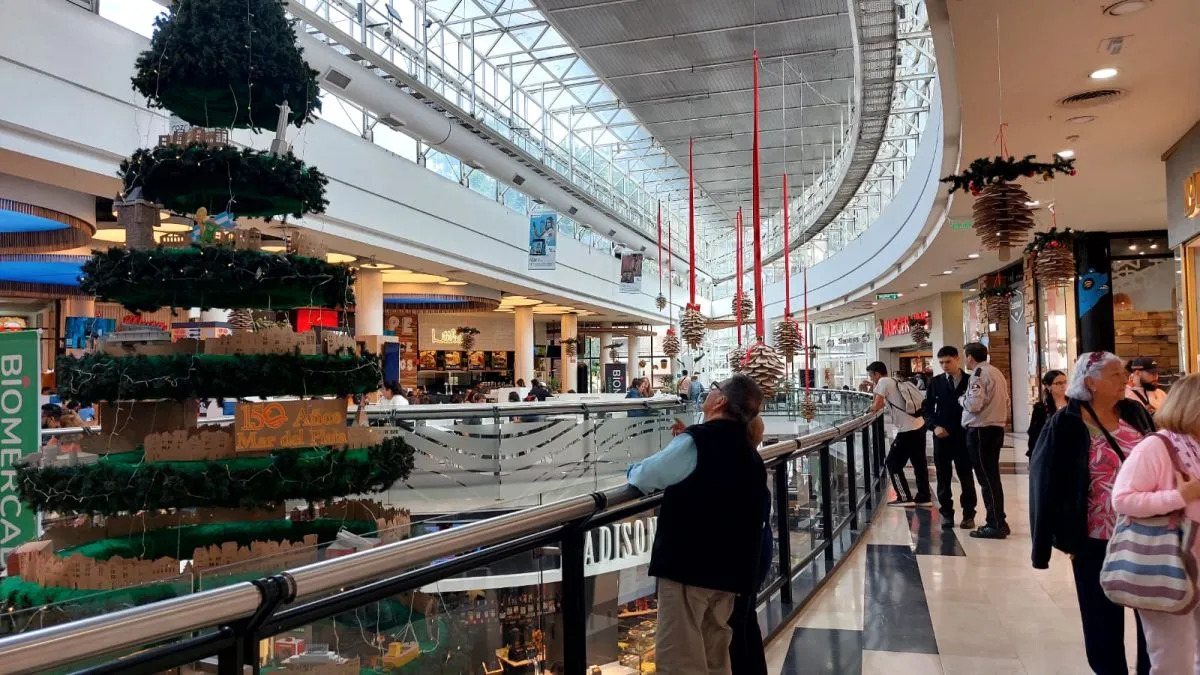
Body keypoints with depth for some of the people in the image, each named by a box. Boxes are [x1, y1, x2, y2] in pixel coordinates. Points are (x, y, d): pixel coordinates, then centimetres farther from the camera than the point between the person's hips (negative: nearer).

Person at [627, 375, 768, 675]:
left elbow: (643, 478, -4)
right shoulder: (750, 453, 13)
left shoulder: (696, 441, -13)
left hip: (688, 564, -8)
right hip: (729, 568, 9)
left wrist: (634, 470, 17)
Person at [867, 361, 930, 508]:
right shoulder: (895, 382, 19)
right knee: (919, 463, 15)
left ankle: (905, 498, 3)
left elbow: (877, 405, -14)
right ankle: (924, 497, 21)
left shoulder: (883, 382, -7)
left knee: (892, 463, 2)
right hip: (919, 426, 9)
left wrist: (872, 407, 5)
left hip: (908, 431, -9)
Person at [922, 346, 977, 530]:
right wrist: (934, 426, -9)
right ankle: (946, 514, 15)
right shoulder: (935, 382, 7)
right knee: (943, 477, 6)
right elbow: (928, 409, 8)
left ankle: (968, 514, 15)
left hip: (963, 436, -2)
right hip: (941, 436, 2)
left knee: (966, 476, 5)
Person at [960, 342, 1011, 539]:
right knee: (992, 477, 15)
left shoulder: (979, 374, -13)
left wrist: (963, 398, -2)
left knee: (986, 478, -4)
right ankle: (998, 521, 20)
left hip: (980, 431, -9)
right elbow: (1004, 401, 18)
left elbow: (974, 404, -20)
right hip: (997, 428, 9)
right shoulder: (996, 372, 14)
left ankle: (996, 525, -2)